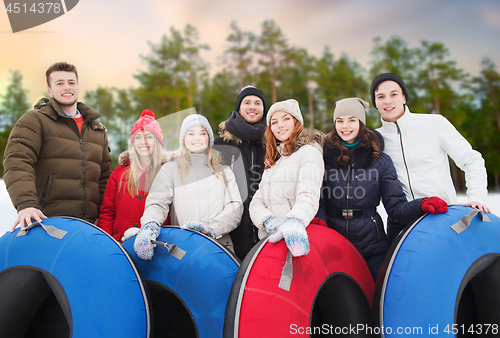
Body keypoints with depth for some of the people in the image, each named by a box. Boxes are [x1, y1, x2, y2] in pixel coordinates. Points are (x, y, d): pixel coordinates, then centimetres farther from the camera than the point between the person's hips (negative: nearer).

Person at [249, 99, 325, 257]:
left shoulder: (309, 151, 2)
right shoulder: (273, 160, 22)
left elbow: (308, 194, -16)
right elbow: (256, 202, 13)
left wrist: (295, 222, -34)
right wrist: (268, 220, -8)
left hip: (294, 238, -5)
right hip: (269, 239, 5)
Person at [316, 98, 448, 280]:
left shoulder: (381, 161, 2)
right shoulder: (323, 157, 1)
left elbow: (396, 207, -1)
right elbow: (318, 201, 0)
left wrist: (422, 204, -19)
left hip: (372, 246, 1)